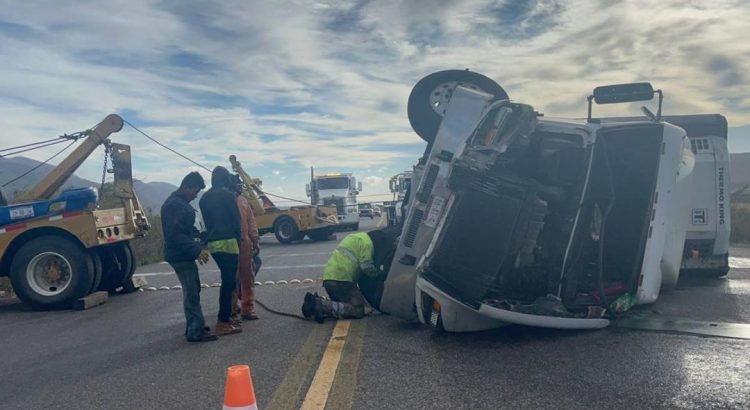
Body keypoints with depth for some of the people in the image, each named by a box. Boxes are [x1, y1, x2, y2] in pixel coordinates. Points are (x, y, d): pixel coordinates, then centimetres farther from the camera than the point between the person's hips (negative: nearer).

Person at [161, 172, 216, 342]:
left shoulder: (181, 202, 14)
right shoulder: (175, 205, -19)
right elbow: (175, 235, -27)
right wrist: (196, 250, -32)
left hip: (184, 254, 11)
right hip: (180, 256, -11)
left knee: (193, 290, 17)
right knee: (192, 293, -6)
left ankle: (196, 326, 26)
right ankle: (195, 332, 0)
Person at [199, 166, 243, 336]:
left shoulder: (205, 198, 14)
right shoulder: (227, 194, -8)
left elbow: (207, 221, 15)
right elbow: (235, 218, -7)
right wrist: (239, 237, 5)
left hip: (212, 242, 8)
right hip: (227, 241, -8)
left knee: (227, 280, 17)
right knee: (229, 281, -3)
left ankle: (225, 317, 21)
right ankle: (223, 323, -3)